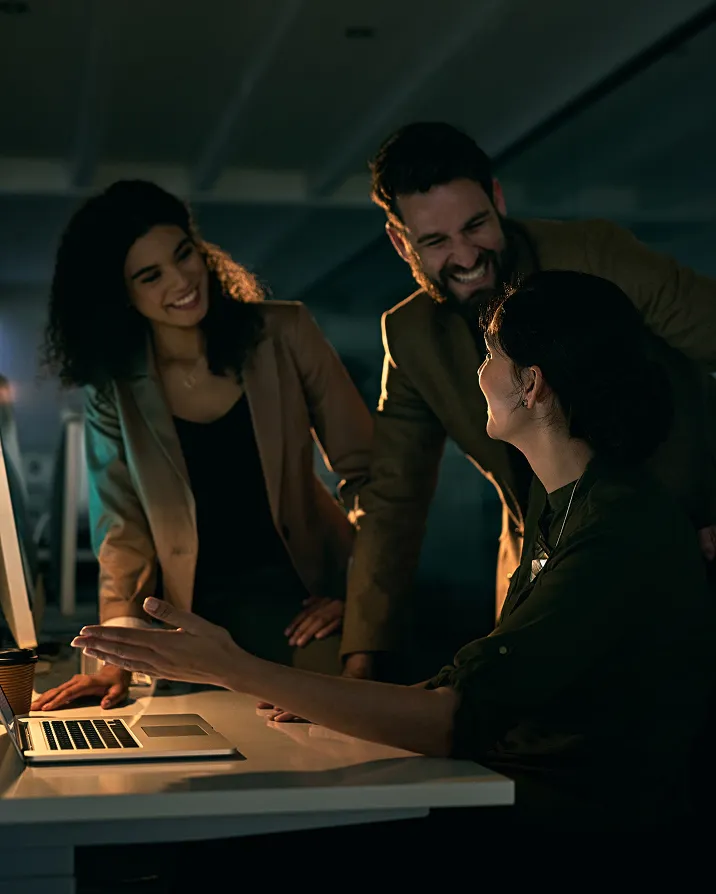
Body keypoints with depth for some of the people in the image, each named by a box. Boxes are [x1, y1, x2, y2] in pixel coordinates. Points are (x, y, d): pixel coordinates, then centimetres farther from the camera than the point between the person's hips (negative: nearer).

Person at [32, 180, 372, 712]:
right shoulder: (114, 386, -1)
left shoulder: (283, 334, -6)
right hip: (200, 622, 1)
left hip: (305, 602, -1)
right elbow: (124, 525, 0)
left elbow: (364, 466, -2)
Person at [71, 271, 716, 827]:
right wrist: (332, 702, 7)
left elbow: (458, 721, -26)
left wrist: (236, 671, -25)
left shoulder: (625, 535, -22)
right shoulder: (558, 501, 11)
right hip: (512, 782, 9)